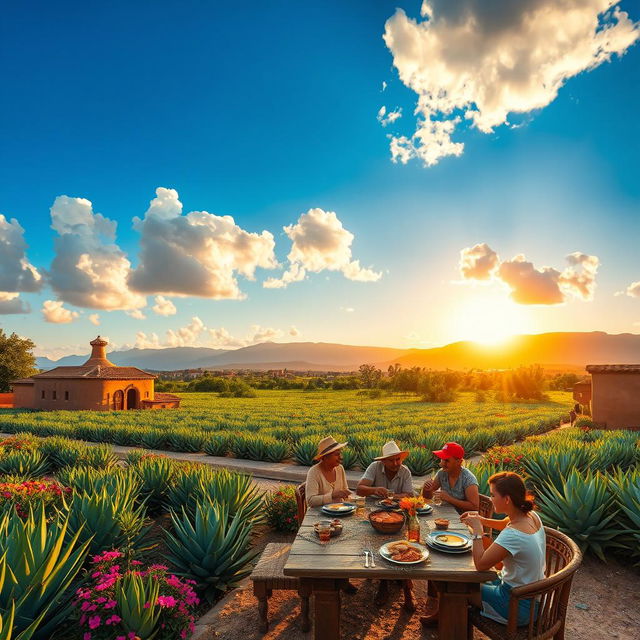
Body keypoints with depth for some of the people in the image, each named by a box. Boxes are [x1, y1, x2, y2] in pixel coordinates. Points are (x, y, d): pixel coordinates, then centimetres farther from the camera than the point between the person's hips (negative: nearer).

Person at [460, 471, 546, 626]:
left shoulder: (513, 535, -35)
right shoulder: (532, 516, -8)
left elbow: (480, 564, -28)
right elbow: (504, 524, 15)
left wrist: (477, 530, -21)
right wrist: (481, 519, 1)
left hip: (518, 606, -8)